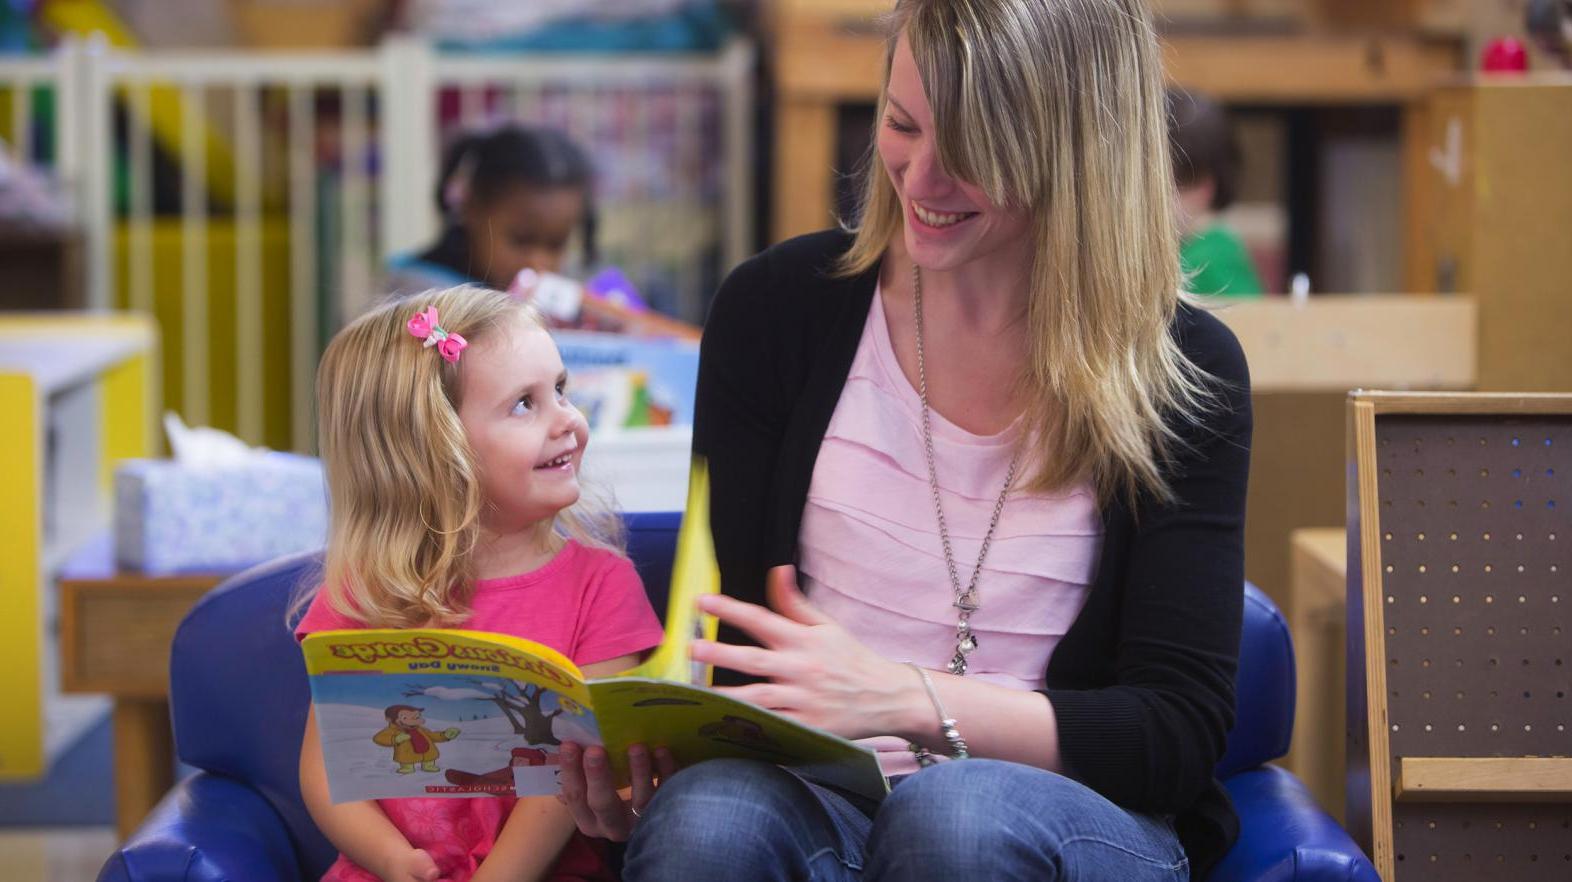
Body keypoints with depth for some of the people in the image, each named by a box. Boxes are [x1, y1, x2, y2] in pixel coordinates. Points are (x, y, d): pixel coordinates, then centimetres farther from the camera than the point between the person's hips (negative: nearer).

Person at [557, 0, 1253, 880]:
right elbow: (726, 647, 7)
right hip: (816, 794, 1)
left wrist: (903, 699, -18)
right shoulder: (778, 308, 6)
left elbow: (1181, 731, -4)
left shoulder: (1183, 371, 0)